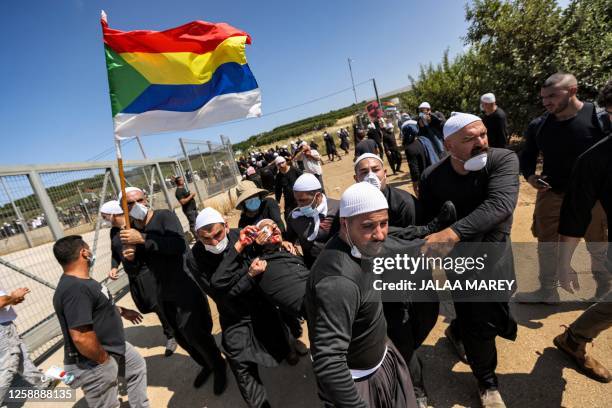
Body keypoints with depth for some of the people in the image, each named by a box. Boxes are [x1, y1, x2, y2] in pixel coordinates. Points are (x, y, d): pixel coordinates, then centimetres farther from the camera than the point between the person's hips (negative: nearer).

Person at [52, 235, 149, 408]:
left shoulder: (81, 281, 2)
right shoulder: (74, 289, -32)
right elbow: (81, 337, -35)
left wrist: (122, 311, 26)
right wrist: (104, 360, -22)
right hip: (94, 364, -10)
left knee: (138, 366, 28)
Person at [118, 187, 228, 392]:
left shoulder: (164, 216, -14)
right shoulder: (129, 232, 5)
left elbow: (178, 244, -32)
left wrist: (143, 239, -34)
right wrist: (130, 258, -11)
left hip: (187, 286, -7)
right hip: (165, 292, 7)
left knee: (195, 334, -5)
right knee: (181, 336, 17)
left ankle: (219, 367, 25)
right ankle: (206, 364, 44)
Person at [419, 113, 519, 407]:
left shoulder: (503, 160, -19)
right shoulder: (432, 178, -16)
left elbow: (501, 204, -36)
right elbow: (428, 223, -6)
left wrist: (454, 233, -48)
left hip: (497, 251, 2)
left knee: (499, 320, 16)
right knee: (481, 324, 5)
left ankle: (457, 331, 51)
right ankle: (487, 383, 37)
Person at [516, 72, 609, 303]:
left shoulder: (599, 116, -12)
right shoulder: (538, 125, -2)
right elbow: (527, 156, 9)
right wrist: (530, 175, -9)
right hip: (551, 193, 3)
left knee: (597, 246, 14)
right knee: (546, 244, 7)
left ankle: (604, 290, 38)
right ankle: (547, 291, 23)